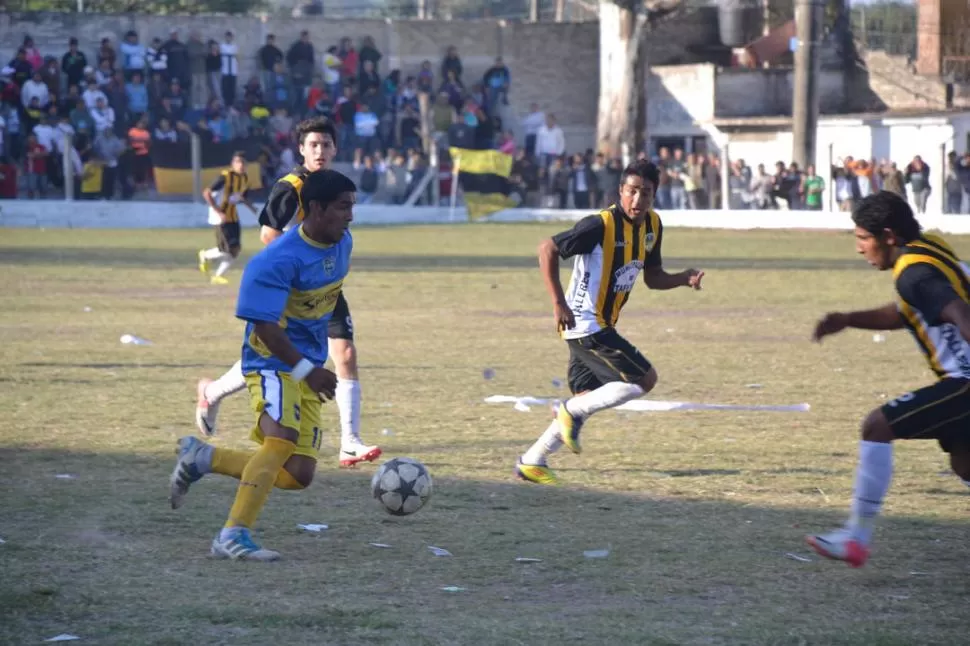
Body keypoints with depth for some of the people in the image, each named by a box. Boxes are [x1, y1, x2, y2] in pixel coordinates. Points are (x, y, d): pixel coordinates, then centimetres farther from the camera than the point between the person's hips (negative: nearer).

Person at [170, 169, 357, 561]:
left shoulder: (342, 244, 5)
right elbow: (264, 325, -23)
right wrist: (306, 370, -27)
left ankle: (202, 458, 18)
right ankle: (233, 536, -28)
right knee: (281, 440, -31)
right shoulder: (279, 260, -21)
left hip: (308, 368, 8)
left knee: (298, 475, 3)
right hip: (273, 362, -8)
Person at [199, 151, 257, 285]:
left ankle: (218, 275, 19)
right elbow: (206, 193, -20)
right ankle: (205, 255, 16)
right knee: (228, 250, -12)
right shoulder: (225, 176, -19)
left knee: (235, 250, 4)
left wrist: (252, 207, -1)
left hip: (233, 216, 7)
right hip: (221, 217, -7)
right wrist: (218, 212, -25)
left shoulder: (244, 179, 3)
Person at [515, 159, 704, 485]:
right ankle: (573, 411, -2)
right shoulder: (601, 225, -20)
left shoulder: (652, 226, 4)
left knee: (586, 399, 12)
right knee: (645, 378, -13)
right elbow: (547, 250, -16)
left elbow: (653, 277, 16)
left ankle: (532, 462, 20)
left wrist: (684, 278, -4)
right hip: (586, 325, -9)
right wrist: (558, 303, -22)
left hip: (601, 327, 9)